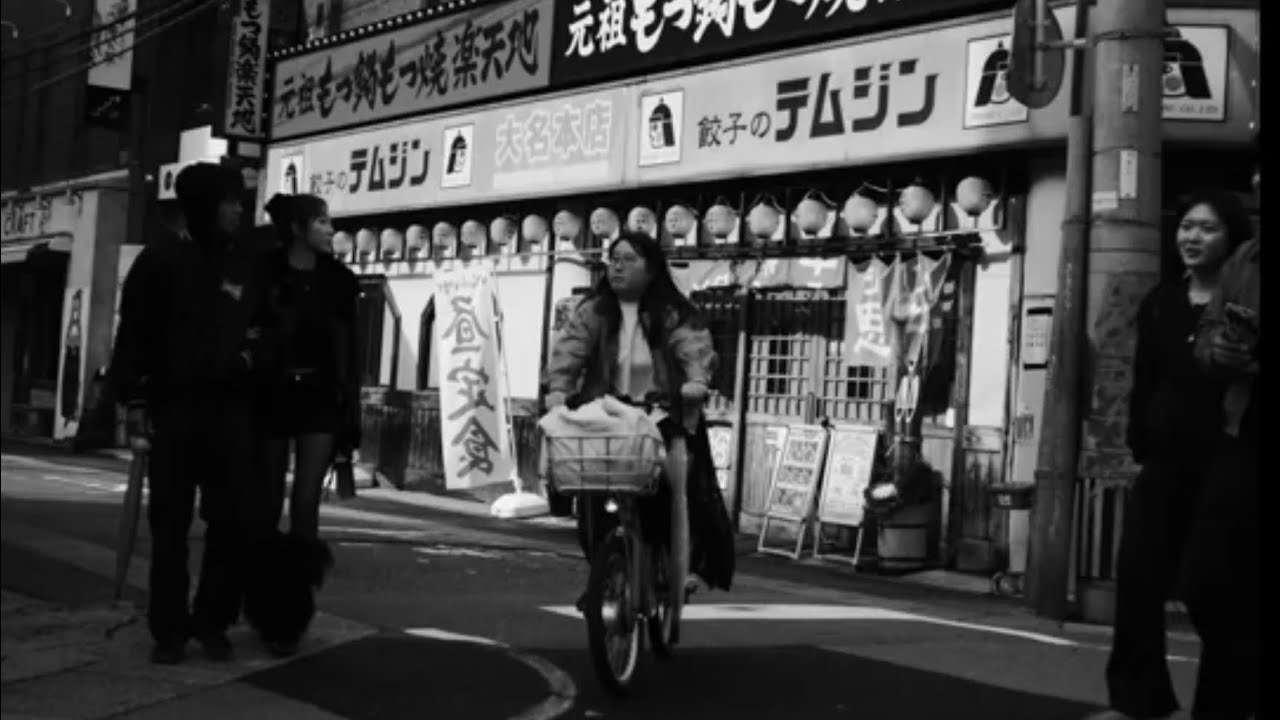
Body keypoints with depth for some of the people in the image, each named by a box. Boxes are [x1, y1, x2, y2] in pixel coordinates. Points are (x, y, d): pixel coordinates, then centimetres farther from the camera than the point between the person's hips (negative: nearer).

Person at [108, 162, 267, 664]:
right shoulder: (161, 260, 1)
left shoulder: (248, 265, 9)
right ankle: (168, 628, 8)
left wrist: (252, 356, -1)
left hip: (231, 408, 2)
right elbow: (133, 332, 1)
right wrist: (134, 397, -5)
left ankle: (213, 622, 12)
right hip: (173, 406, -2)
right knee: (170, 522, 2)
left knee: (231, 521, 1)